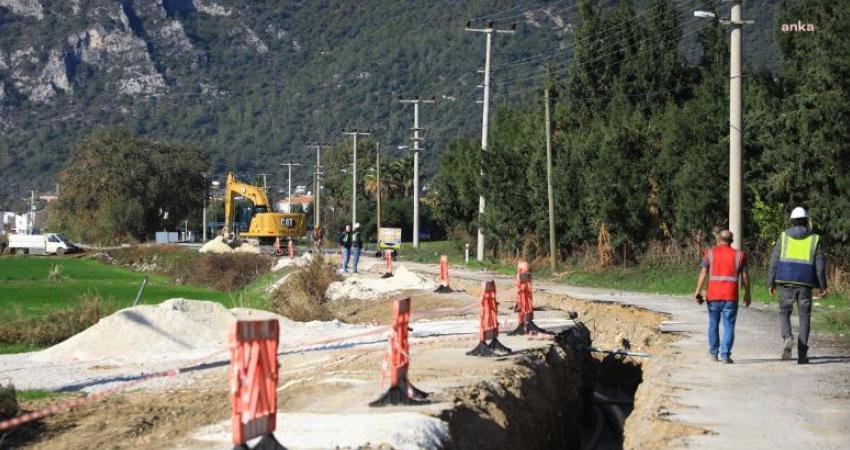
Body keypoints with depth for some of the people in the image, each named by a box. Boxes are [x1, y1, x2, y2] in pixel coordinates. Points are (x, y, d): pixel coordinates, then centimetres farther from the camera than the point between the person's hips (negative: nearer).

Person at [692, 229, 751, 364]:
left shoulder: (710, 253, 3)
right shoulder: (739, 255, 4)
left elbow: (703, 273, -4)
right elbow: (745, 277, 5)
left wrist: (697, 291, -4)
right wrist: (747, 294, 14)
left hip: (713, 296, 1)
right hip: (730, 296, -1)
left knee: (713, 324, 15)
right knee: (728, 326, 0)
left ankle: (713, 353, 23)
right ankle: (725, 354, -7)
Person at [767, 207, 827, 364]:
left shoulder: (784, 236, 4)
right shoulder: (814, 239, 4)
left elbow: (774, 261, 2)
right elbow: (819, 265, 0)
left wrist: (771, 283, 7)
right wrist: (823, 286, 7)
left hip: (786, 282, 0)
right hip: (805, 284, 0)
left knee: (784, 313, 14)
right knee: (804, 317, 8)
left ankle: (787, 337, -15)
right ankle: (802, 354, 4)